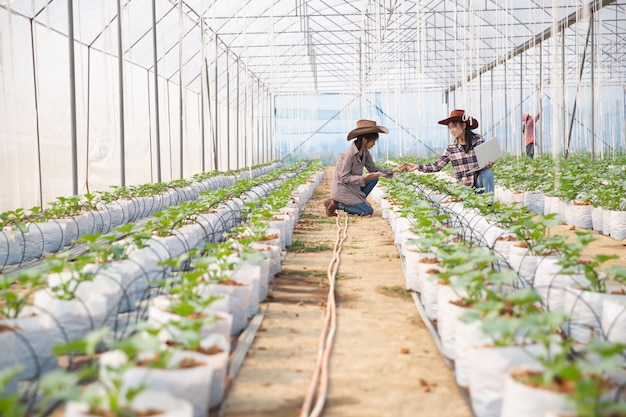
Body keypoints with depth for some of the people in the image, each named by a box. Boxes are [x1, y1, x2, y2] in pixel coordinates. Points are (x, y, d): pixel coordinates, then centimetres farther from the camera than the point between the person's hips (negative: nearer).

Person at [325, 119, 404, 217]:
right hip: (341, 189, -8)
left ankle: (356, 202, 0)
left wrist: (393, 170, -4)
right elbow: (344, 178, -22)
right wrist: (363, 178, -30)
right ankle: (336, 204, -4)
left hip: (353, 186, 8)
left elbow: (373, 169, 7)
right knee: (368, 211, -9)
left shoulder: (365, 152, 1)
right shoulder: (349, 154, -25)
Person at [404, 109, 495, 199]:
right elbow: (437, 166, -4)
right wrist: (417, 166, -16)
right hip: (465, 186, 0)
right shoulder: (451, 147, -3)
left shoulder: (478, 140, -7)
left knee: (487, 171, -30)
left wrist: (488, 164, -29)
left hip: (479, 181, 0)